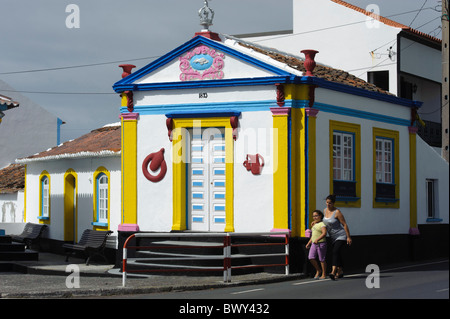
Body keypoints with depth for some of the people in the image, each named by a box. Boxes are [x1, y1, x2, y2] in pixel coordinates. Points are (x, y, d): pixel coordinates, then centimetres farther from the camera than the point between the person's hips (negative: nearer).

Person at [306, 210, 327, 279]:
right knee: (311, 258, -4)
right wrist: (309, 243, 21)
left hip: (321, 243, -7)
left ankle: (324, 274, 10)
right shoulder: (314, 225, 17)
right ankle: (318, 270, 14)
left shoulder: (322, 224, -8)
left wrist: (317, 239, -34)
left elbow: (324, 233, -23)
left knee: (322, 259, -1)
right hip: (314, 244, 7)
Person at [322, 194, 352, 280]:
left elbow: (344, 224, -16)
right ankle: (340, 271, 27)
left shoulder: (337, 212, -19)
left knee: (335, 252, -23)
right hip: (333, 237, 8)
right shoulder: (325, 210, 4)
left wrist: (348, 237, -16)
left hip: (341, 235, -8)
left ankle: (333, 272, -36)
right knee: (337, 254, 13)